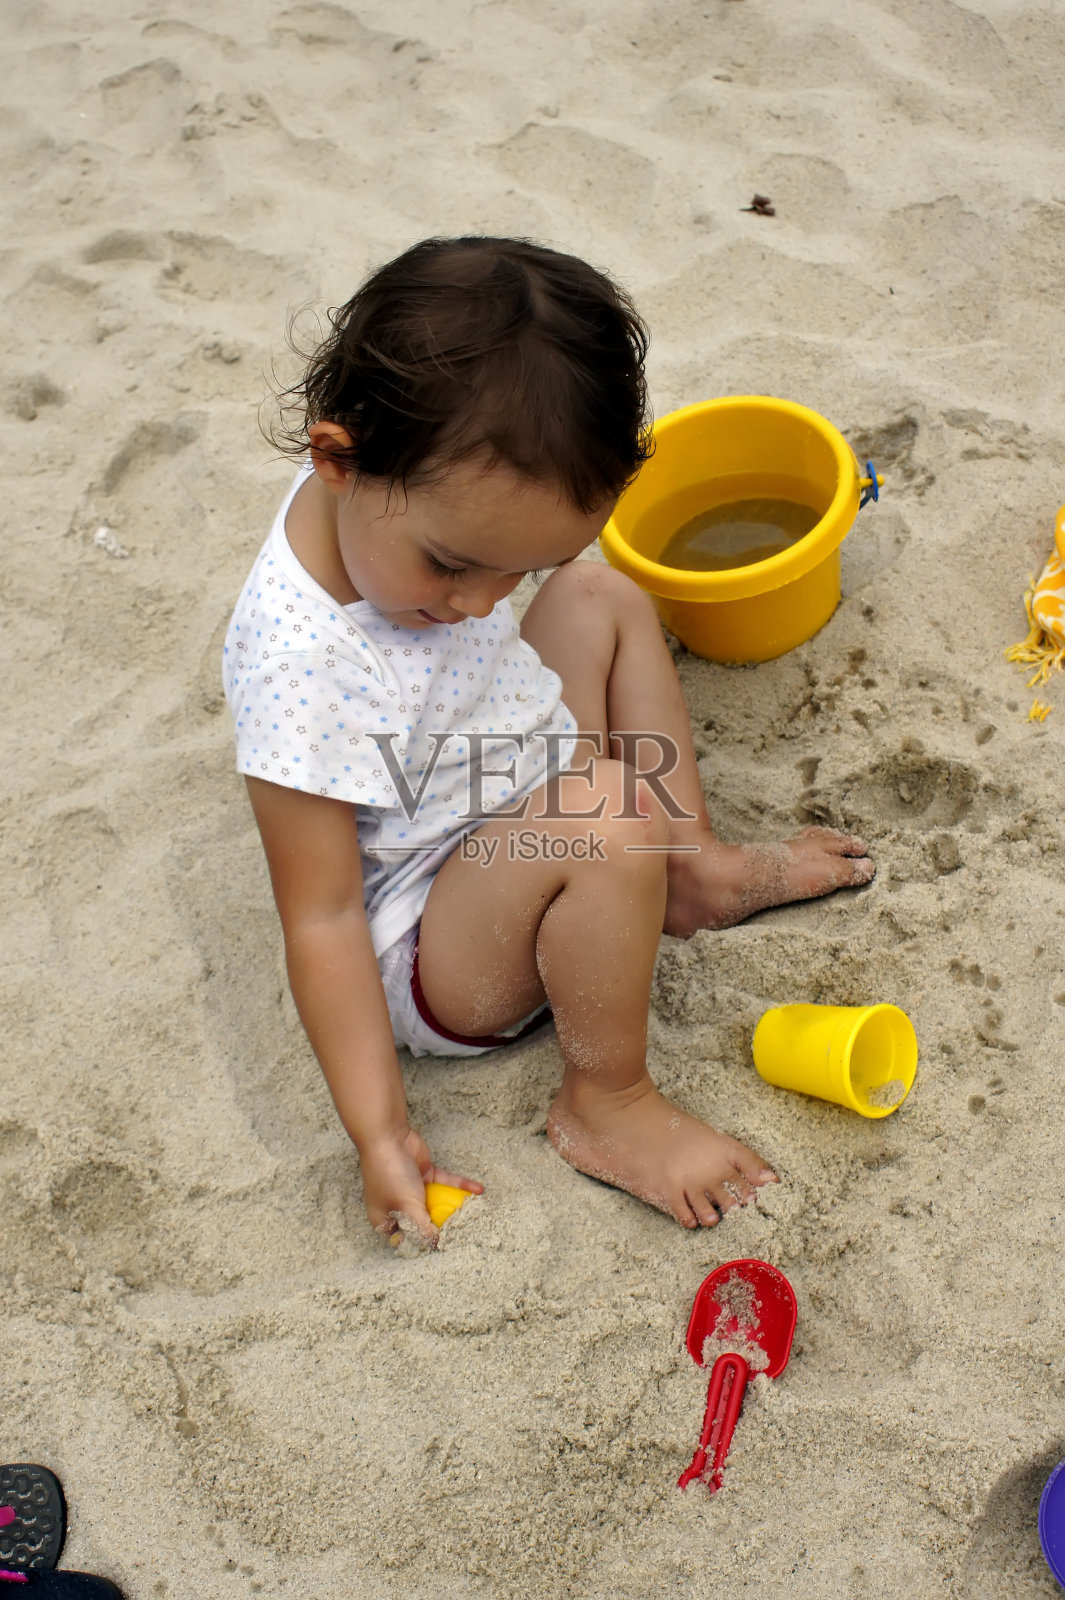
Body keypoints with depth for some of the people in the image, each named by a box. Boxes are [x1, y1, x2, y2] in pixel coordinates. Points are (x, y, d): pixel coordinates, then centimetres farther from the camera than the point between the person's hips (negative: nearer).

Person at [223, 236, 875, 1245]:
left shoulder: (415, 505, -15)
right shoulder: (302, 667, -37)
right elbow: (322, 918, -29)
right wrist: (379, 1134, -24)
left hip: (524, 818, 9)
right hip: (428, 964, -9)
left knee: (600, 598, 10)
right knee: (610, 813, -35)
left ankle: (698, 869, 13)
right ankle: (603, 1103, -13)